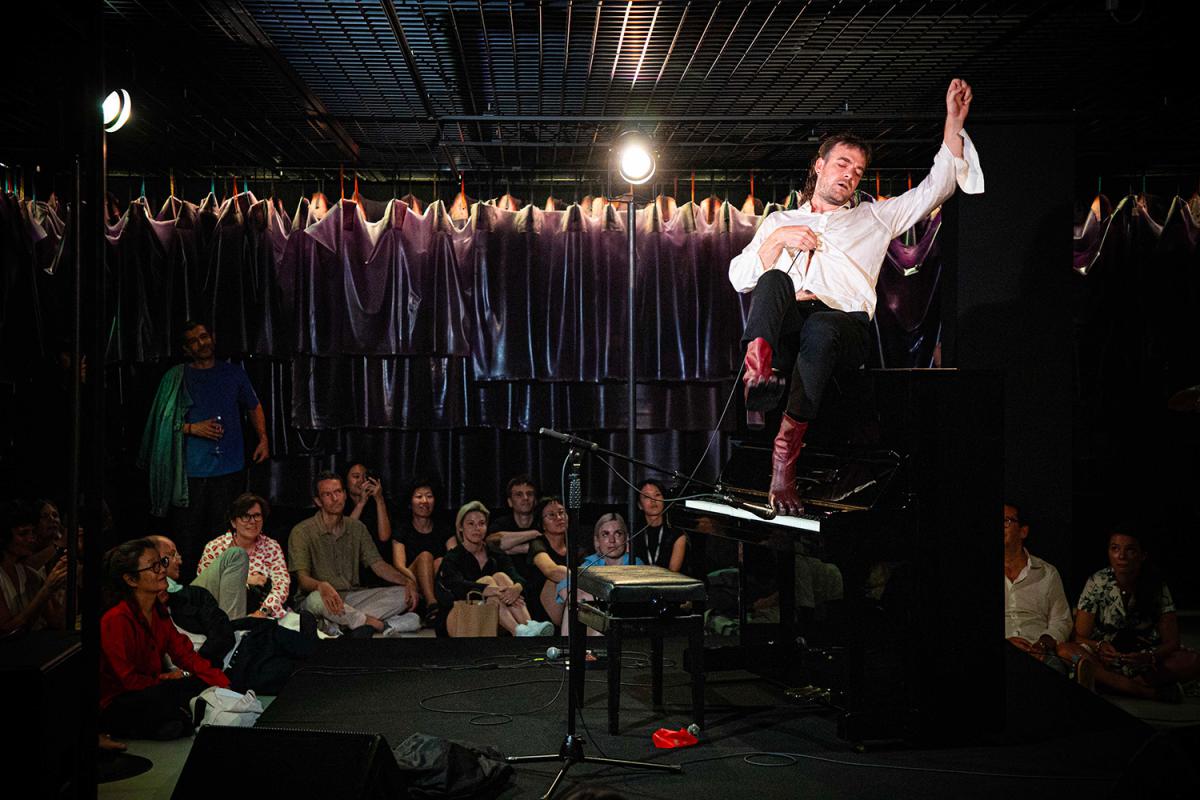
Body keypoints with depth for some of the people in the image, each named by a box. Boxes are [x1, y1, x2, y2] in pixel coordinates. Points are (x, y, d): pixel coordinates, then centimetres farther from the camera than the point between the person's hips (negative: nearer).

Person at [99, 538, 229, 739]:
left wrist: (224, 683, -7)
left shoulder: (158, 611, 8)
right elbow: (127, 680, -19)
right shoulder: (116, 620, -20)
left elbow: (184, 653, 4)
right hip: (115, 707, -8)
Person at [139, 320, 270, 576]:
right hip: (191, 471, -2)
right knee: (187, 535, -3)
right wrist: (192, 428, -10)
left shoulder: (233, 373, 11)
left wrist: (263, 438, 9)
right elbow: (161, 421, 4)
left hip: (230, 469, 2)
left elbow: (254, 407, 22)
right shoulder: (176, 378, 5)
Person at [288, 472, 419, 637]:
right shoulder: (302, 532, -6)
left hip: (352, 597, 5)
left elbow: (377, 564, 7)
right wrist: (322, 586, -40)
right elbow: (302, 579, -16)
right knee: (316, 599, -41)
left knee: (403, 594, -15)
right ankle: (381, 625, -29)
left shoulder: (357, 527, 11)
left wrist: (407, 581, -12)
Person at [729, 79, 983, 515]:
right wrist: (779, 240, 6)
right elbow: (738, 277, 19)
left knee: (820, 328, -39)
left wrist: (954, 121, 18)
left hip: (844, 324, -1)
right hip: (782, 327, 1)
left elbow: (935, 187, 24)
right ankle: (758, 373, -62)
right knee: (774, 280, -34)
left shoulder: (874, 218, 32)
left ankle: (786, 452, -48)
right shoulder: (779, 221, 32)